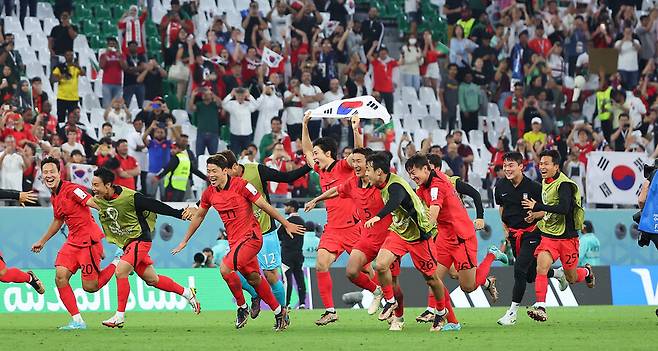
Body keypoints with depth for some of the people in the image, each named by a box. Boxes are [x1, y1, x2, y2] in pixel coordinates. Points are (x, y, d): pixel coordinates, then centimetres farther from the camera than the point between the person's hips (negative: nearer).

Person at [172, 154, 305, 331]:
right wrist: (185, 241, 25)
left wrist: (286, 224, -2)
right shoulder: (209, 193, 4)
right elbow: (198, 216, 20)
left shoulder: (241, 185, -14)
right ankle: (279, 313, 24)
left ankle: (242, 308, -4)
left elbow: (264, 205, -8)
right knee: (254, 279, 10)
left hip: (251, 237, -7)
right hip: (234, 241, 7)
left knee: (225, 268, -22)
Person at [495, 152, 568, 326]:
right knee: (531, 275, 13)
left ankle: (513, 311, -8)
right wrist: (505, 228, 13)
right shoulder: (501, 186, -1)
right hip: (514, 234, 6)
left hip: (532, 233, -6)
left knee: (519, 269, -17)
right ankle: (558, 273, 44)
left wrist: (535, 215, -25)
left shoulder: (534, 187, -16)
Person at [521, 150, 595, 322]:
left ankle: (587, 272, 44)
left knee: (571, 278, 9)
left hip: (567, 237, -6)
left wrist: (537, 207, -28)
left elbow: (564, 208, -31)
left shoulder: (564, 184, -18)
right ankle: (540, 307, -22)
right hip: (548, 235, 6)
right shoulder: (545, 182, 8)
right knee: (541, 267, -18)